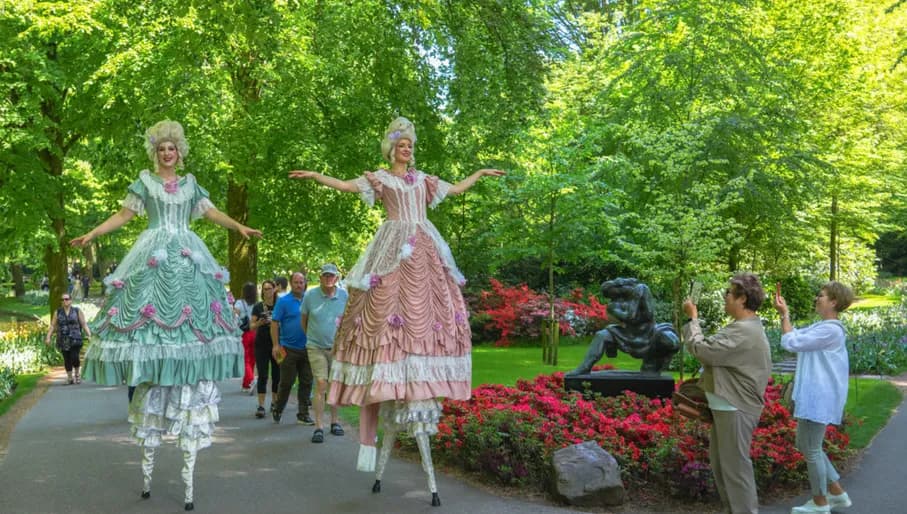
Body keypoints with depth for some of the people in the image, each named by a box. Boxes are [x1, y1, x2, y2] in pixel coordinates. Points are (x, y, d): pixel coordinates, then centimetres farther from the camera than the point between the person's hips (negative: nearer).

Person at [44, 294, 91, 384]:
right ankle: (70, 378, 17)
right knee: (67, 359, 3)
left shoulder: (77, 311, 3)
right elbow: (52, 326, 5)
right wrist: (48, 337, -4)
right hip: (63, 340, 2)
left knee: (74, 357, -12)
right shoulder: (57, 312, 7)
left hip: (75, 339, -2)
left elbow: (84, 325, 1)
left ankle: (77, 374, 13)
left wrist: (89, 335, -8)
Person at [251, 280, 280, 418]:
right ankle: (261, 405, -6)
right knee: (262, 375, -5)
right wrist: (259, 323, -18)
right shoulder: (258, 307, 2)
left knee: (277, 374, 8)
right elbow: (252, 326, 3)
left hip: (276, 343, 1)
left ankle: (275, 402, 23)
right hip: (262, 344, -1)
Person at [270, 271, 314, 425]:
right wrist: (275, 345, -12)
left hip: (306, 349, 4)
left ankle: (303, 414, 15)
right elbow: (274, 323, -6)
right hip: (289, 349, -4)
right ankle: (277, 409, 24)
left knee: (306, 383, 6)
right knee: (286, 382, 2)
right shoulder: (283, 301, -3)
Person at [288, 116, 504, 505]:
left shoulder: (422, 179, 20)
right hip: (395, 250, -5)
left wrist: (480, 173, 37)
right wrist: (316, 176, -17)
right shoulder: (380, 178, 6)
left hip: (425, 251, 5)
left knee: (431, 309, -1)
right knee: (391, 305, -13)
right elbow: (347, 186, -5)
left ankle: (422, 384, 2)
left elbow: (456, 189, 31)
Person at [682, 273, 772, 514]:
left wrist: (693, 318, -12)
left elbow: (701, 349, -23)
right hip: (729, 405, 11)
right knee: (720, 461, 20)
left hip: (735, 408, -11)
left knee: (735, 466, -2)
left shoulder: (742, 331, -23)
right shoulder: (748, 327, 13)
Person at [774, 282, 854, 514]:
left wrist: (785, 314, -12)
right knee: (805, 445, 18)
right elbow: (795, 337, 18)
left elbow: (791, 342, -21)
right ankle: (837, 494, 26)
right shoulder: (820, 326, 13)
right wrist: (784, 314, 5)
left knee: (811, 449, -1)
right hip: (813, 397, 11)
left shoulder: (831, 330, -20)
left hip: (818, 399, -11)